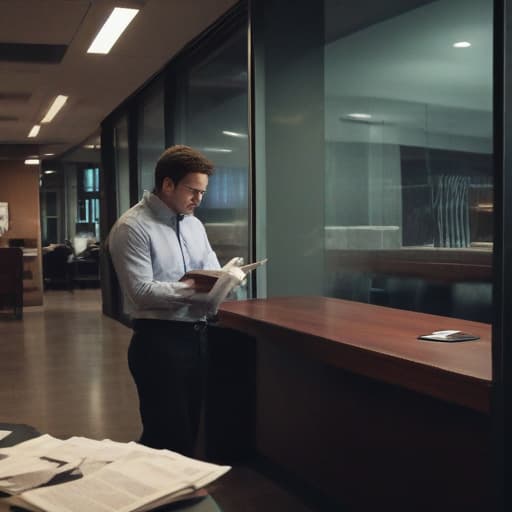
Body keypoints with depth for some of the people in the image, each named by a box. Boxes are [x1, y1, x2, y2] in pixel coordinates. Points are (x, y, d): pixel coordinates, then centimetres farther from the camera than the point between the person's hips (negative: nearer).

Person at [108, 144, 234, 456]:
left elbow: (213, 272, 14)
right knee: (168, 436, -1)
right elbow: (141, 292, -19)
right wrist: (195, 289, -23)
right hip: (159, 340, -8)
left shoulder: (194, 224, 14)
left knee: (190, 430, 16)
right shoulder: (132, 228, -11)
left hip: (198, 335, 8)